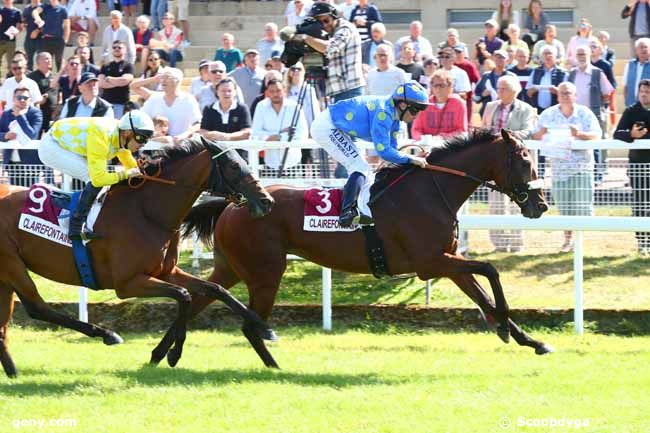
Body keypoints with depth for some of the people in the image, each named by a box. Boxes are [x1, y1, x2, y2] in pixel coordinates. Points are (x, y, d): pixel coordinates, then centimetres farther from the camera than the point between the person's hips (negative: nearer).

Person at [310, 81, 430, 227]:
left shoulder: (393, 116, 4)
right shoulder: (383, 112, -26)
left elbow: (391, 149, 9)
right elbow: (383, 151, -30)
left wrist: (415, 159, -3)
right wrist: (410, 159, -25)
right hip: (326, 126, -11)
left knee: (361, 168, 16)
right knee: (359, 167, -17)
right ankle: (347, 212, -29)